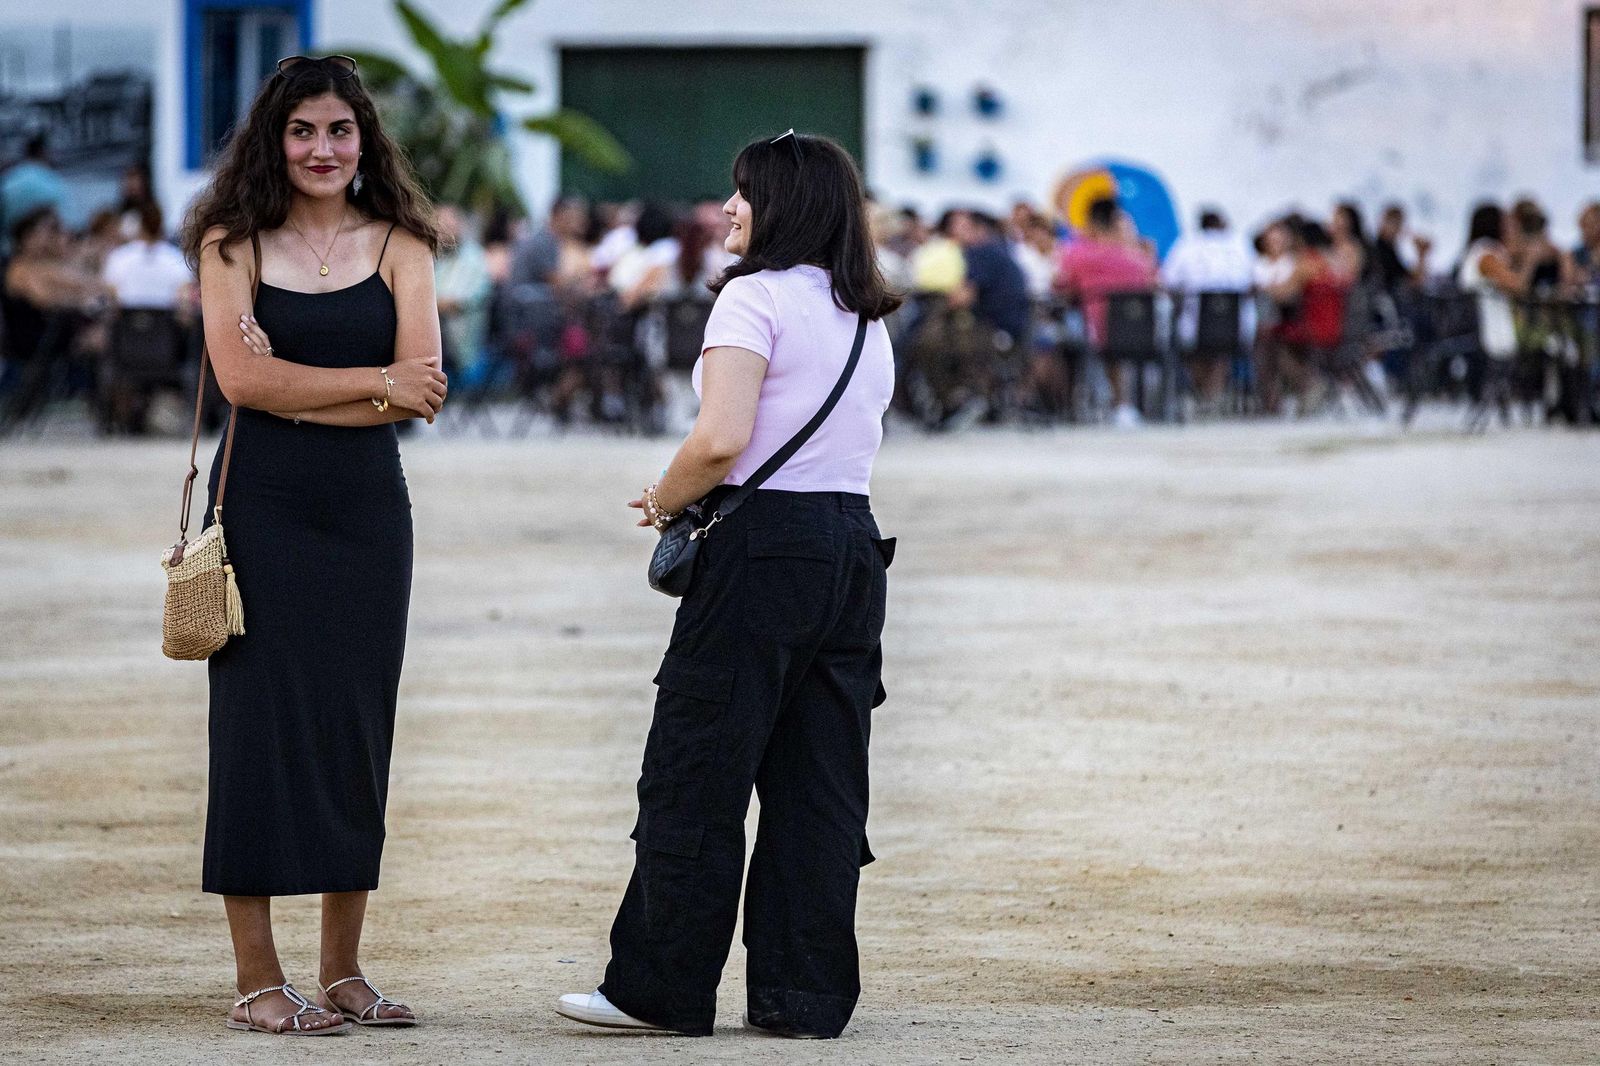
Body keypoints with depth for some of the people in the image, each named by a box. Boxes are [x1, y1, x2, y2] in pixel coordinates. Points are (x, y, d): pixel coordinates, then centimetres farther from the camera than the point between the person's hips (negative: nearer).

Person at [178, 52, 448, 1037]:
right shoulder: (234, 244, 3)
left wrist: (298, 389, -12)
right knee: (263, 724, -4)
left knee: (357, 730, 4)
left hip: (366, 512, 2)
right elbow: (242, 376, -10)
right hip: (262, 510, -2)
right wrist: (374, 383, -10)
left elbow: (423, 387, -5)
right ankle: (257, 980, -2)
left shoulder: (398, 245, 7)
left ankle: (344, 973, 11)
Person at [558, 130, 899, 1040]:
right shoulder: (869, 320, 15)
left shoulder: (755, 298, -9)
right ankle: (808, 993, 7)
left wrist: (663, 502, -3)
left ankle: (661, 989, 4)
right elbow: (854, 442, 15)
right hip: (853, 544, 8)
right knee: (821, 785, 7)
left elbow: (722, 441, -21)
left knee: (696, 772, 0)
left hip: (764, 548, -8)